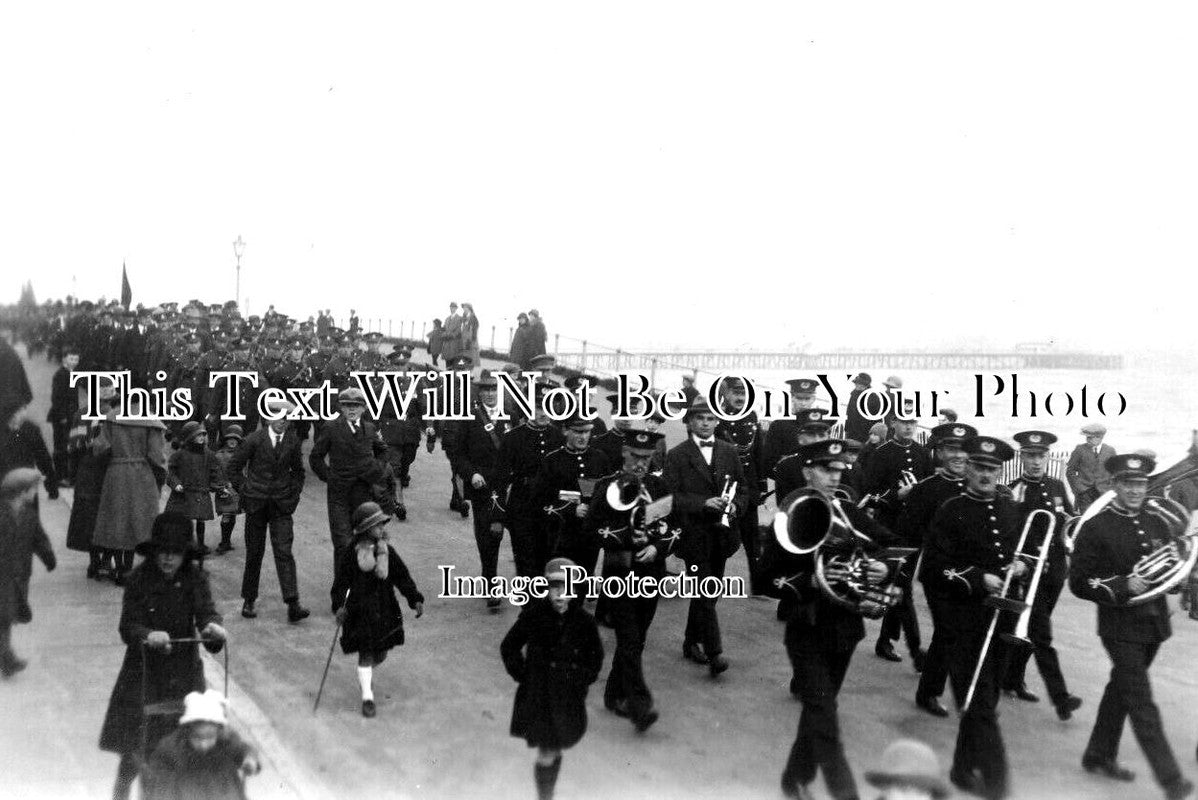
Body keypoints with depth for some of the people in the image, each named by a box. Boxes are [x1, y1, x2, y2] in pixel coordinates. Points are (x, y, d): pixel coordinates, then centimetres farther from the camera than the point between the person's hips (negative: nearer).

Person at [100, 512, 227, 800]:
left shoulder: (195, 578, -6)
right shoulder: (140, 578, -10)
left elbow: (205, 611, -17)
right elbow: (128, 625, -14)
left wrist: (212, 626, -40)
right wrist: (148, 635, -36)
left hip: (184, 674, 1)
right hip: (143, 672, -1)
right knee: (133, 750, 4)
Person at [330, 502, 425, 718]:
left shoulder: (387, 551, 3)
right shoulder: (352, 553, -7)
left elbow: (402, 577, 6)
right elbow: (342, 581, -5)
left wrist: (416, 599, -3)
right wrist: (339, 605, -18)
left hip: (385, 609, 4)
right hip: (360, 611, -4)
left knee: (380, 653, 11)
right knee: (366, 652, -8)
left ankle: (366, 674, 43)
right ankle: (367, 696, -2)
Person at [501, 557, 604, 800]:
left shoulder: (583, 621, -10)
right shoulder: (533, 617, -15)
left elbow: (595, 656, 8)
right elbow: (509, 648, 0)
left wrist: (582, 681, 3)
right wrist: (523, 677, -3)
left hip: (569, 697, 2)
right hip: (537, 696, -2)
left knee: (556, 752, 15)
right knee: (546, 756, -1)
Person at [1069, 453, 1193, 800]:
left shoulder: (1157, 520, 4)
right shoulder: (1095, 527, -12)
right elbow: (1079, 582, -11)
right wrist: (1122, 587, -23)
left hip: (1155, 623, 6)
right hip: (1121, 626, -6)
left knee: (1121, 689, 19)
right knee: (1142, 705, -6)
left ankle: (1099, 755, 34)